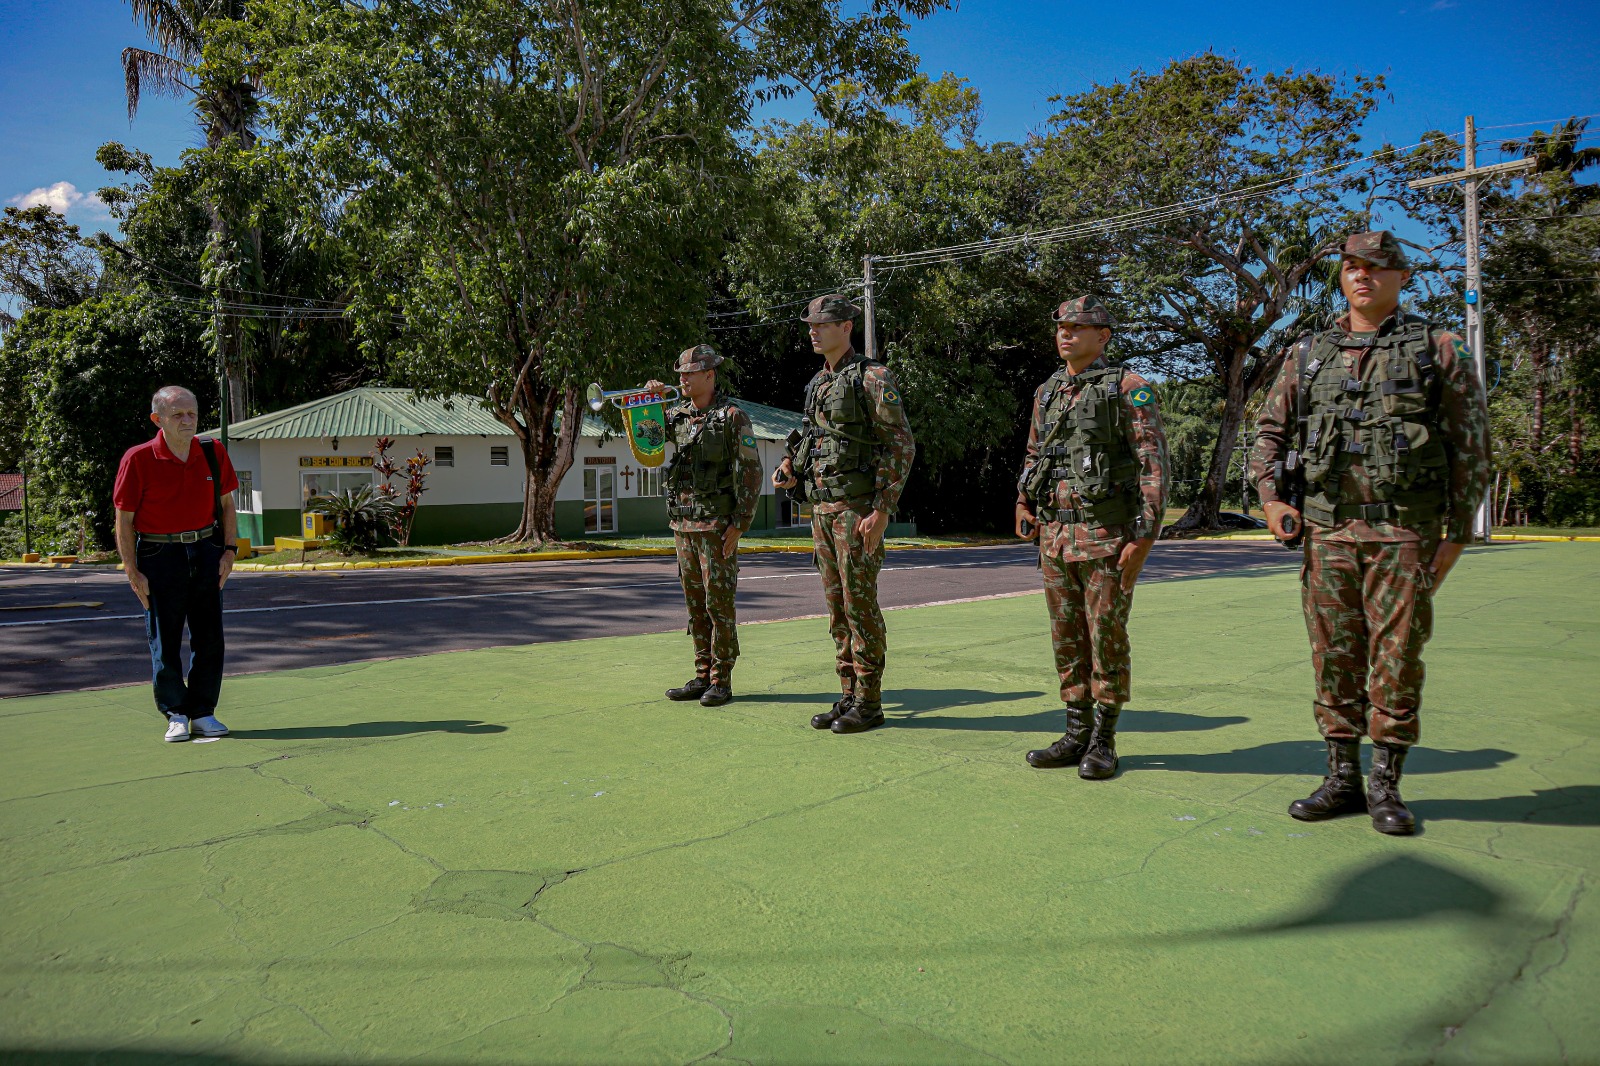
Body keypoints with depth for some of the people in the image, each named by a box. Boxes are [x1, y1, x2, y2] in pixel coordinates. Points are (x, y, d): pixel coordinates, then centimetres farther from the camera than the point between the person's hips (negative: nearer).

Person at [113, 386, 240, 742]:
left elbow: (226, 504, 11)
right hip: (159, 556, -3)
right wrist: (132, 571, -10)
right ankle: (176, 714, 17)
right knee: (164, 640, 3)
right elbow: (124, 519, -6)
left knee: (210, 638, 6)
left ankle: (203, 713, 18)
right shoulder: (138, 459, -9)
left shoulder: (214, 453, 2)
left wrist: (229, 549, 1)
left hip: (206, 552, 3)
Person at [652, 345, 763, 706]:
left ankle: (722, 681, 4)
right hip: (683, 524, 7)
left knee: (719, 602, -3)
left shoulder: (733, 416, -6)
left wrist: (739, 525, -15)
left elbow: (751, 472, -10)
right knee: (695, 603, 10)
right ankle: (703, 677, 18)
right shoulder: (678, 414, 12)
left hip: (717, 524, -7)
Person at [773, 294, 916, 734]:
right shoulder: (818, 384, 16)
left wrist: (882, 511, -19)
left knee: (860, 603, -5)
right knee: (837, 605, 10)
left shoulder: (873, 378, -9)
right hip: (822, 507, 8)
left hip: (857, 507, -8)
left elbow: (902, 446, -12)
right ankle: (849, 697, 18)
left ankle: (869, 703, 4)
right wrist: (792, 469, 4)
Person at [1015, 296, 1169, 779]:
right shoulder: (1047, 393, 14)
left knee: (1107, 639, 0)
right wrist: (1025, 507, 7)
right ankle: (1076, 735, 20)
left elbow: (1154, 464, -10)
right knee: (1067, 639, 9)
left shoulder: (1130, 389, -5)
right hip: (1056, 535, 6)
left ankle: (1103, 743, 11)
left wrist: (1144, 536, -16)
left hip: (1107, 536, -6)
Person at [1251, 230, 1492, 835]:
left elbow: (1471, 448, 4)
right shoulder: (1307, 354, 11)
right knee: (1335, 659, 6)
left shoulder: (1438, 350, 4)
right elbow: (1270, 431, 15)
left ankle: (1385, 786, 12)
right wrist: (1270, 497, -1)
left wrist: (1458, 533, 0)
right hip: (1326, 531, 3)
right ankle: (1341, 780, 16)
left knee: (1397, 659, 0)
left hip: (1405, 533, -2)